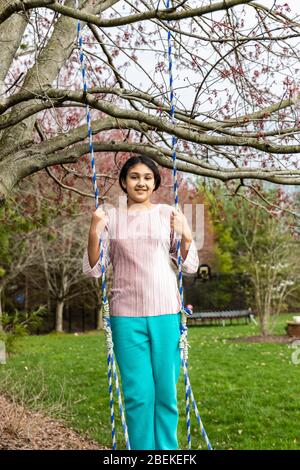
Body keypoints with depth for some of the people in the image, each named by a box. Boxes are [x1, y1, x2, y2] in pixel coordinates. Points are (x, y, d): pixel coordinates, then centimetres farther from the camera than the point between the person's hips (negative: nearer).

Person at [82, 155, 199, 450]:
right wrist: (94, 233, -9)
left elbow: (189, 267, 9)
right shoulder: (110, 217, 7)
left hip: (166, 314, 1)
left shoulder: (168, 214, 8)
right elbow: (93, 270, 5)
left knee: (166, 392, 6)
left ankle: (167, 449, 19)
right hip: (126, 315, -1)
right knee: (138, 394, 2)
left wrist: (186, 235, -8)